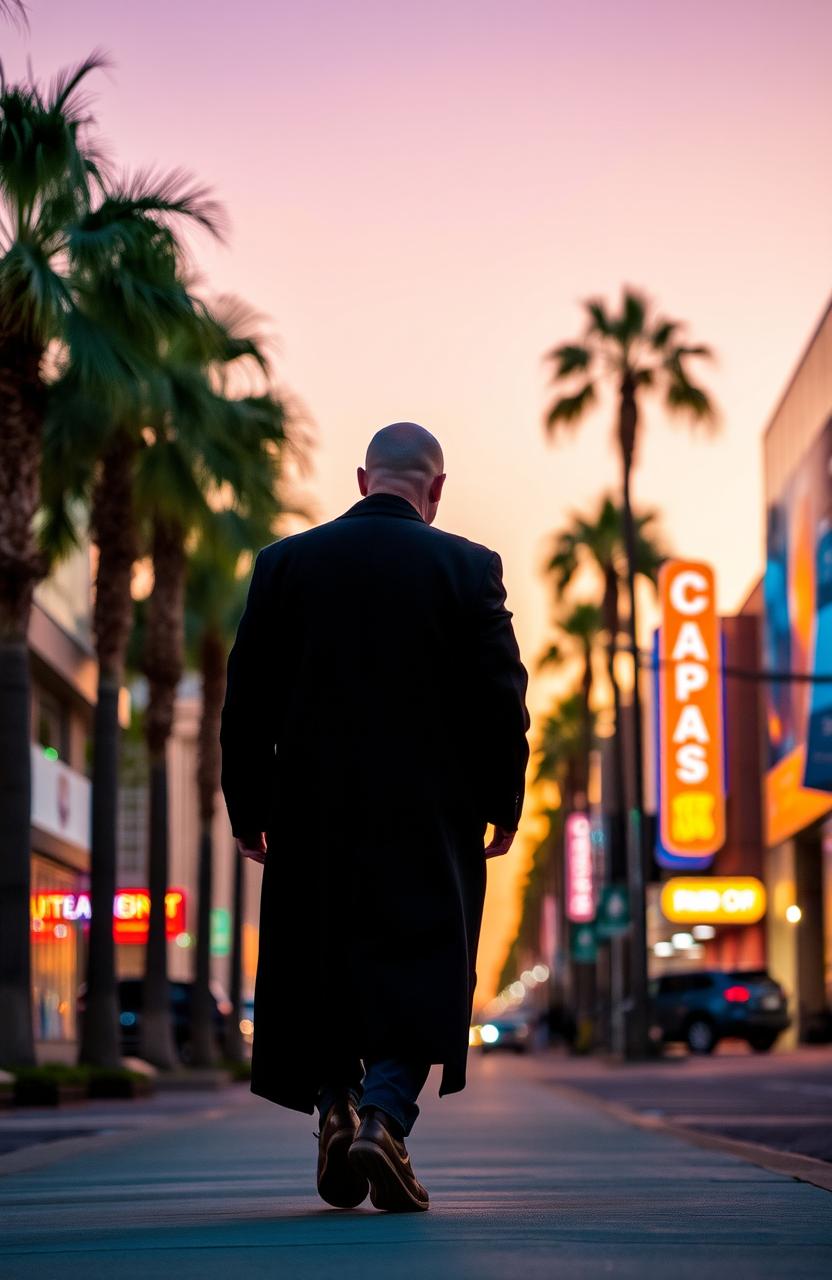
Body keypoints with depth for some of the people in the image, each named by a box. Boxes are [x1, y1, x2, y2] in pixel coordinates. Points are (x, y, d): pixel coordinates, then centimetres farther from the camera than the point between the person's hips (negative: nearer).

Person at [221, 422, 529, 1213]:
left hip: (314, 810, 2)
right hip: (430, 816, -2)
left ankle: (336, 1112, 9)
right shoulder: (466, 567, -2)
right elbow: (501, 696, -3)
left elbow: (247, 696, 3)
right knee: (418, 976, 2)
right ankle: (383, 1119, -14)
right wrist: (503, 805, 8)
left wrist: (248, 808, 11)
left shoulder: (286, 562, 3)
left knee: (322, 972, 14)